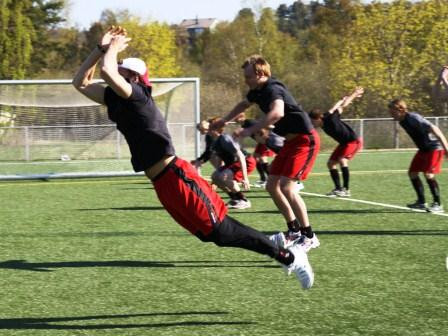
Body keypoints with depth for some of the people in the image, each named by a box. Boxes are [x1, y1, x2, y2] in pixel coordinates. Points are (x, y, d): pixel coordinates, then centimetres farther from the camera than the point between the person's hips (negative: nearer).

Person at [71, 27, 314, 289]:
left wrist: (113, 49, -5)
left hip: (177, 178, -9)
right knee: (217, 235, 10)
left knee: (221, 231, -9)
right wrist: (101, 48, 11)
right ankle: (278, 248, 21)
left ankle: (288, 256, -2)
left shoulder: (137, 95, -10)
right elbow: (81, 82, 20)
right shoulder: (117, 100, 14)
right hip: (163, 185, 9)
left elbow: (106, 72, -25)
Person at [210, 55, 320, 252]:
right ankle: (294, 231, 20)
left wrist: (249, 131, -47)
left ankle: (309, 237, -13)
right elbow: (244, 104, 32)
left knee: (286, 187, -20)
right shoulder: (258, 90, 7)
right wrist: (225, 121, 36)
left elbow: (277, 113, -45)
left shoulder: (273, 89, -23)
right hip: (290, 141, 10)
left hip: (305, 141, -10)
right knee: (272, 185, 10)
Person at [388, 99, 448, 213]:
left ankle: (438, 204, -9)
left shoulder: (413, 118, -25)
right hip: (424, 149, 10)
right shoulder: (402, 121, 3)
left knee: (428, 174, -18)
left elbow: (433, 129, -29)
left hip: (434, 148, -10)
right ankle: (421, 202, 16)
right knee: (412, 173, 7)